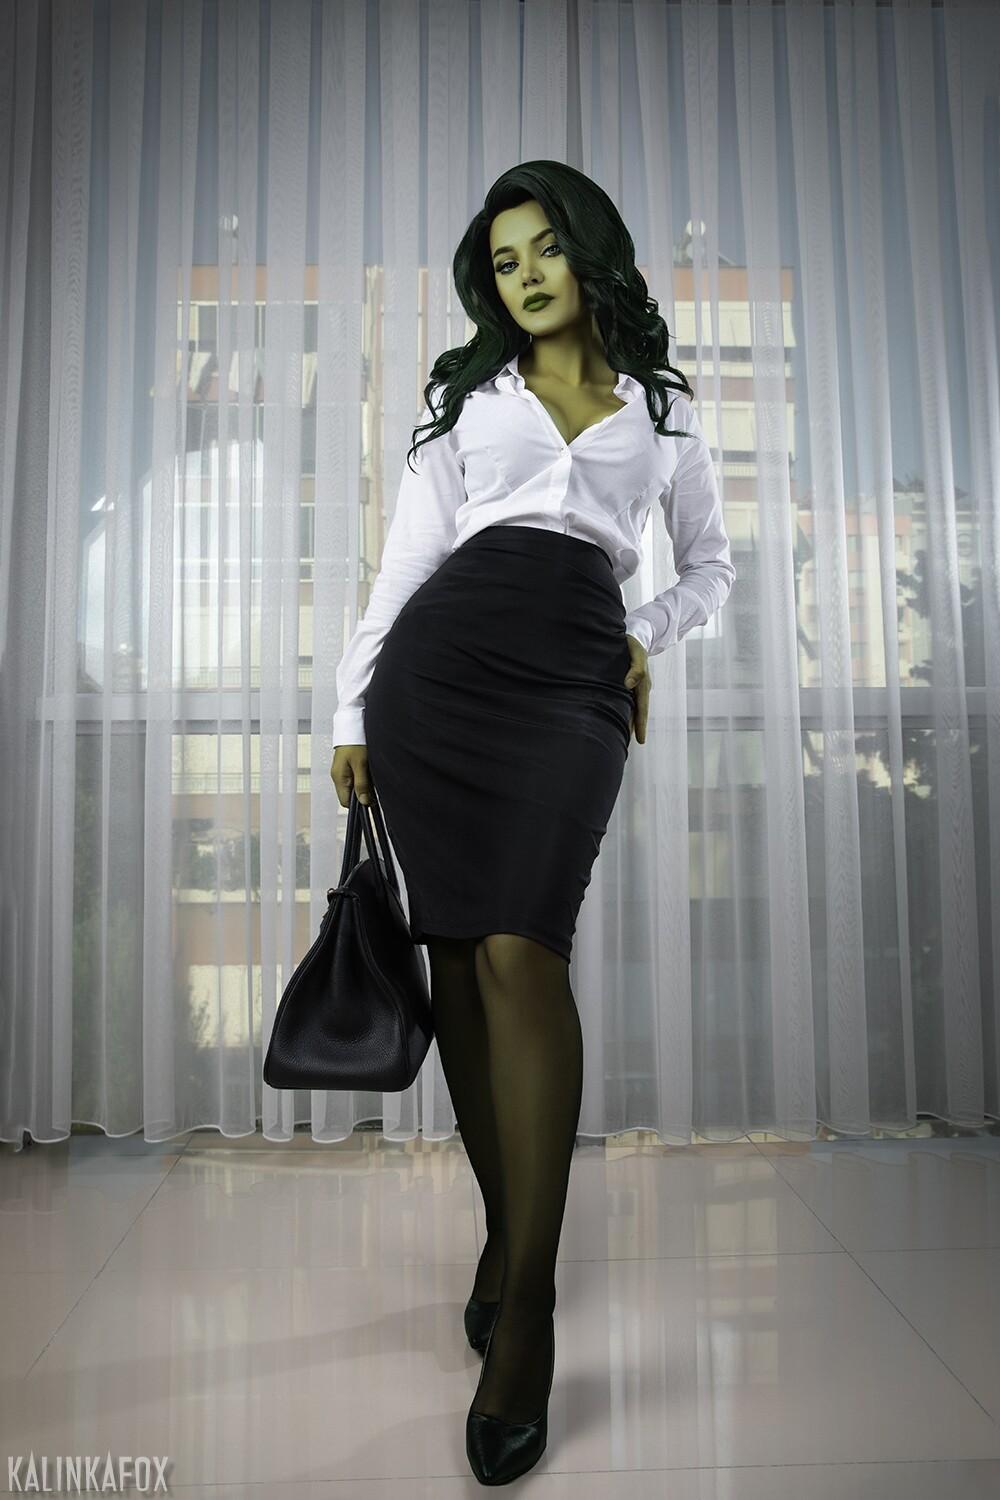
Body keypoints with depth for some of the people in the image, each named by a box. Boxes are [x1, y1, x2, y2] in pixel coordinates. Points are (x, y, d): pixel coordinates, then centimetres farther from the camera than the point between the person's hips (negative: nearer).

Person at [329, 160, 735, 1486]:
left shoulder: (665, 410, 20)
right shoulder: (467, 396, 19)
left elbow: (710, 566, 27)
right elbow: (406, 559, 13)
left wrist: (646, 639, 6)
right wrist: (355, 711, 6)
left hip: (572, 683, -2)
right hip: (439, 666, 2)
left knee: (518, 949, -18)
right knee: (457, 953, 0)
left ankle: (524, 1309, -9)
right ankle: (508, 1227, 18)